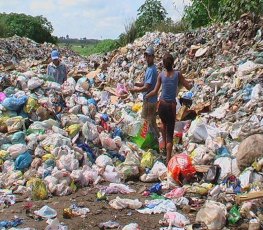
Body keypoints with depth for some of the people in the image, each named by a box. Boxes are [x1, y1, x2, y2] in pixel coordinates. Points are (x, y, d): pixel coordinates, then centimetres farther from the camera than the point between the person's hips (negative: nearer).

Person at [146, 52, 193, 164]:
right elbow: (189, 87, 1)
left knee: (164, 123, 35)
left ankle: (164, 144, 35)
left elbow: (155, 92, -1)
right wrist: (192, 83, 22)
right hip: (172, 105, -2)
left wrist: (145, 96, 16)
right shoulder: (177, 74, -5)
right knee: (170, 133, 2)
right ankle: (168, 159, -3)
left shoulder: (161, 75, -3)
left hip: (162, 104, 2)